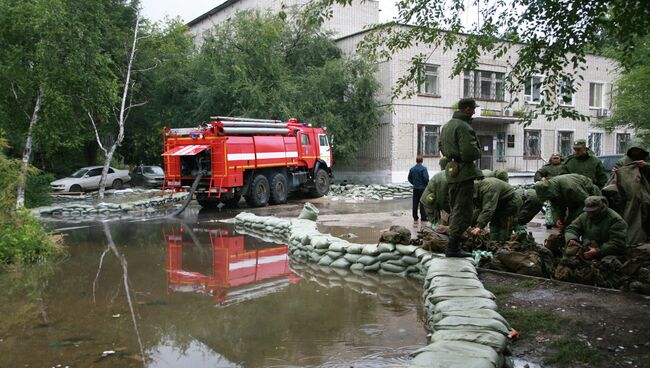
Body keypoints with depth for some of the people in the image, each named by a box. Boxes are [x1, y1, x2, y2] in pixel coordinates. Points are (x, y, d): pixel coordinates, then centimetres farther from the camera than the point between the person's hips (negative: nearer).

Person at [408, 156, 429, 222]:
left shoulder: (412, 169, 4)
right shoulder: (423, 168, -13)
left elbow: (409, 178, 8)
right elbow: (426, 178, -18)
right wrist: (427, 184, 0)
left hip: (415, 188, 5)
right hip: (422, 188, -5)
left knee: (415, 203, 9)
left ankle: (415, 217, 13)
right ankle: (423, 217, 3)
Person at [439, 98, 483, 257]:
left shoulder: (447, 125, 15)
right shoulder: (463, 127, -16)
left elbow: (442, 148, 25)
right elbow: (470, 151, -24)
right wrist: (478, 153, -4)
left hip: (451, 171, 10)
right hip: (464, 172, -10)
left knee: (455, 209, 17)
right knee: (463, 211, -5)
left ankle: (454, 244, 24)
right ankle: (453, 247, -4)